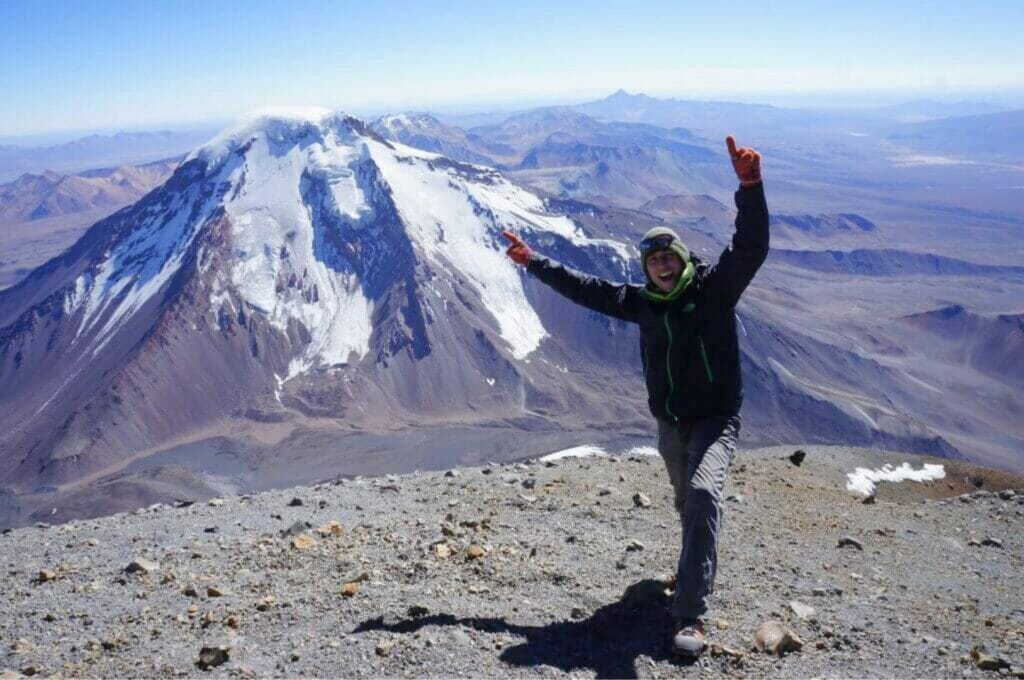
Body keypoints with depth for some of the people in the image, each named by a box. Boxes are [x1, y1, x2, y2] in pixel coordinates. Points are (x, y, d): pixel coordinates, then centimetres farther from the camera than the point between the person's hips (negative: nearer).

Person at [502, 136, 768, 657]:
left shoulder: (714, 288, -8)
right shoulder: (642, 302, 4)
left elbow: (751, 246, -23)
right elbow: (584, 289, 11)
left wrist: (750, 187, -38)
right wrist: (535, 263, 13)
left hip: (716, 419, -5)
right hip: (669, 424, 5)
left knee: (703, 495, -26)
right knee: (687, 503, 20)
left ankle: (690, 616, -26)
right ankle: (699, 570, 50)